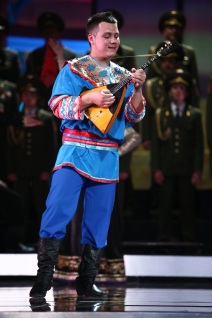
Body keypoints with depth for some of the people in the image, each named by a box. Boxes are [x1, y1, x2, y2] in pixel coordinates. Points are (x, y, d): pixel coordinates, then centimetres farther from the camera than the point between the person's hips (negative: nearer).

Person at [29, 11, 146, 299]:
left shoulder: (122, 75, 14)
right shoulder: (73, 68, 1)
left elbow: (133, 116, 9)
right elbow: (57, 105, -9)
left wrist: (136, 89, -9)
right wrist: (90, 97, -22)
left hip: (108, 156, 5)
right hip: (76, 150, -5)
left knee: (98, 221, 5)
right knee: (57, 211, -13)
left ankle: (86, 282, 12)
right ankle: (43, 278, -9)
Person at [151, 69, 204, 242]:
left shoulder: (195, 114, 8)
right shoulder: (160, 114, 10)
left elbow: (199, 144, 4)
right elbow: (156, 143, 7)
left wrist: (197, 171, -3)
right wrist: (156, 169, -1)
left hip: (187, 170, -1)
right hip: (167, 170, 1)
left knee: (188, 207, 1)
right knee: (165, 208, 0)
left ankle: (188, 240, 5)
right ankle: (164, 240, 5)